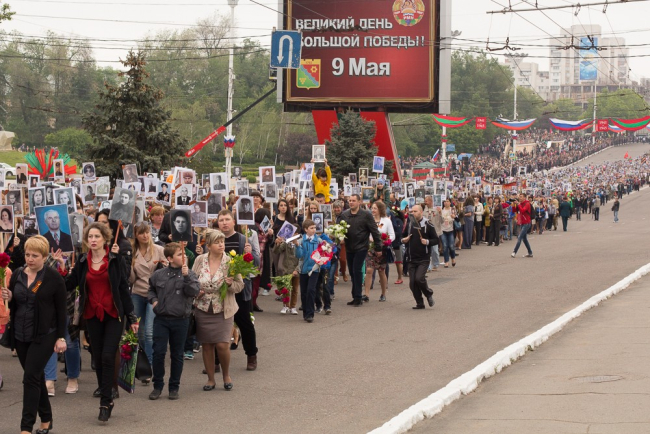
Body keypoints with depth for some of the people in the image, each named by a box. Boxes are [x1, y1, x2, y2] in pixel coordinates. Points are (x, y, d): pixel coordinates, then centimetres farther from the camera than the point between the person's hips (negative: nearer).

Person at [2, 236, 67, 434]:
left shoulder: (54, 278, -8)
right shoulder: (17, 275, 5)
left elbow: (61, 309, -6)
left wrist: (61, 338, -9)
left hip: (44, 336, -5)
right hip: (20, 335, 5)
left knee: (31, 378, -12)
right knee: (36, 377, 14)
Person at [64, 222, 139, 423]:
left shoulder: (116, 259, -3)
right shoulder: (83, 261, 5)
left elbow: (124, 288, -1)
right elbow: (69, 284, 1)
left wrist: (132, 317, -2)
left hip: (113, 315, -3)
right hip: (93, 315, 3)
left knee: (108, 357, -11)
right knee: (98, 358, 7)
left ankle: (105, 403, -7)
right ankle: (107, 399, 19)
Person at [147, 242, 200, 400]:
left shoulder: (189, 274, -2)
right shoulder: (159, 275, 2)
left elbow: (193, 292, -18)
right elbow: (151, 289, 20)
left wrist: (186, 275, -25)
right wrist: (153, 300, 2)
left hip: (180, 320, 0)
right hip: (161, 319, 1)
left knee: (177, 354, 8)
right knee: (158, 352, -3)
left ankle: (174, 387, 20)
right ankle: (158, 385, 12)